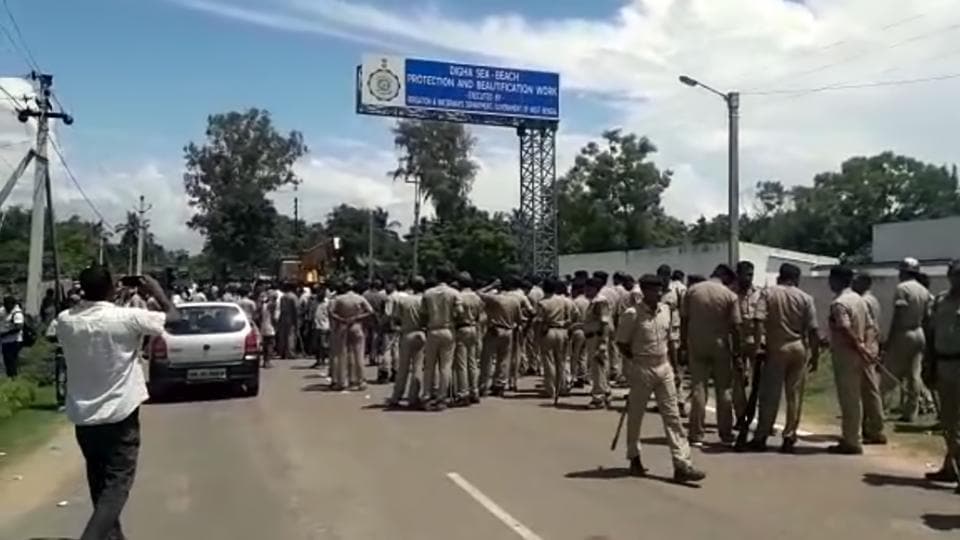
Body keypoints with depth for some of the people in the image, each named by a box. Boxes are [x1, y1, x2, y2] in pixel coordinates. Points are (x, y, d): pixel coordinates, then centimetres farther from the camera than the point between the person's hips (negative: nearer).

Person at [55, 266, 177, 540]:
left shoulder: (64, 320, -5)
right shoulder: (127, 318, -18)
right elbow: (172, 315, -3)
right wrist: (156, 290, 10)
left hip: (83, 415, 6)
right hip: (119, 414, -5)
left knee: (99, 481, 19)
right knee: (117, 482, 1)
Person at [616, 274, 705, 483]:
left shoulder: (666, 310, 6)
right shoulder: (632, 314, -13)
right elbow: (622, 344, -6)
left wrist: (668, 361, 10)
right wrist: (636, 362, -5)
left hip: (664, 367, 5)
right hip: (641, 369, -5)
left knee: (672, 415, 1)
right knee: (635, 416, 8)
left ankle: (682, 464, 1)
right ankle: (634, 459, 25)